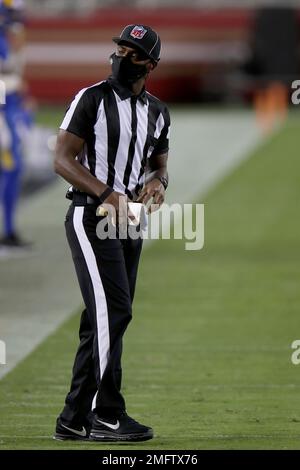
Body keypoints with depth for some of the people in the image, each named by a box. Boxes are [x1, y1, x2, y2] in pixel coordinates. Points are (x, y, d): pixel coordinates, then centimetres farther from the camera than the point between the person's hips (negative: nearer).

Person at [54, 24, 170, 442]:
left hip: (130, 221, 7)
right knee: (113, 311, -15)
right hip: (91, 217, -7)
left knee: (102, 321, 8)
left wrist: (158, 181, -3)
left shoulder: (157, 113, 12)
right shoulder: (92, 99, -6)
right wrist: (107, 194, -22)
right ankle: (107, 416, -12)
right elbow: (63, 160, -10)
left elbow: (159, 164, 23)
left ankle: (74, 419, 13)